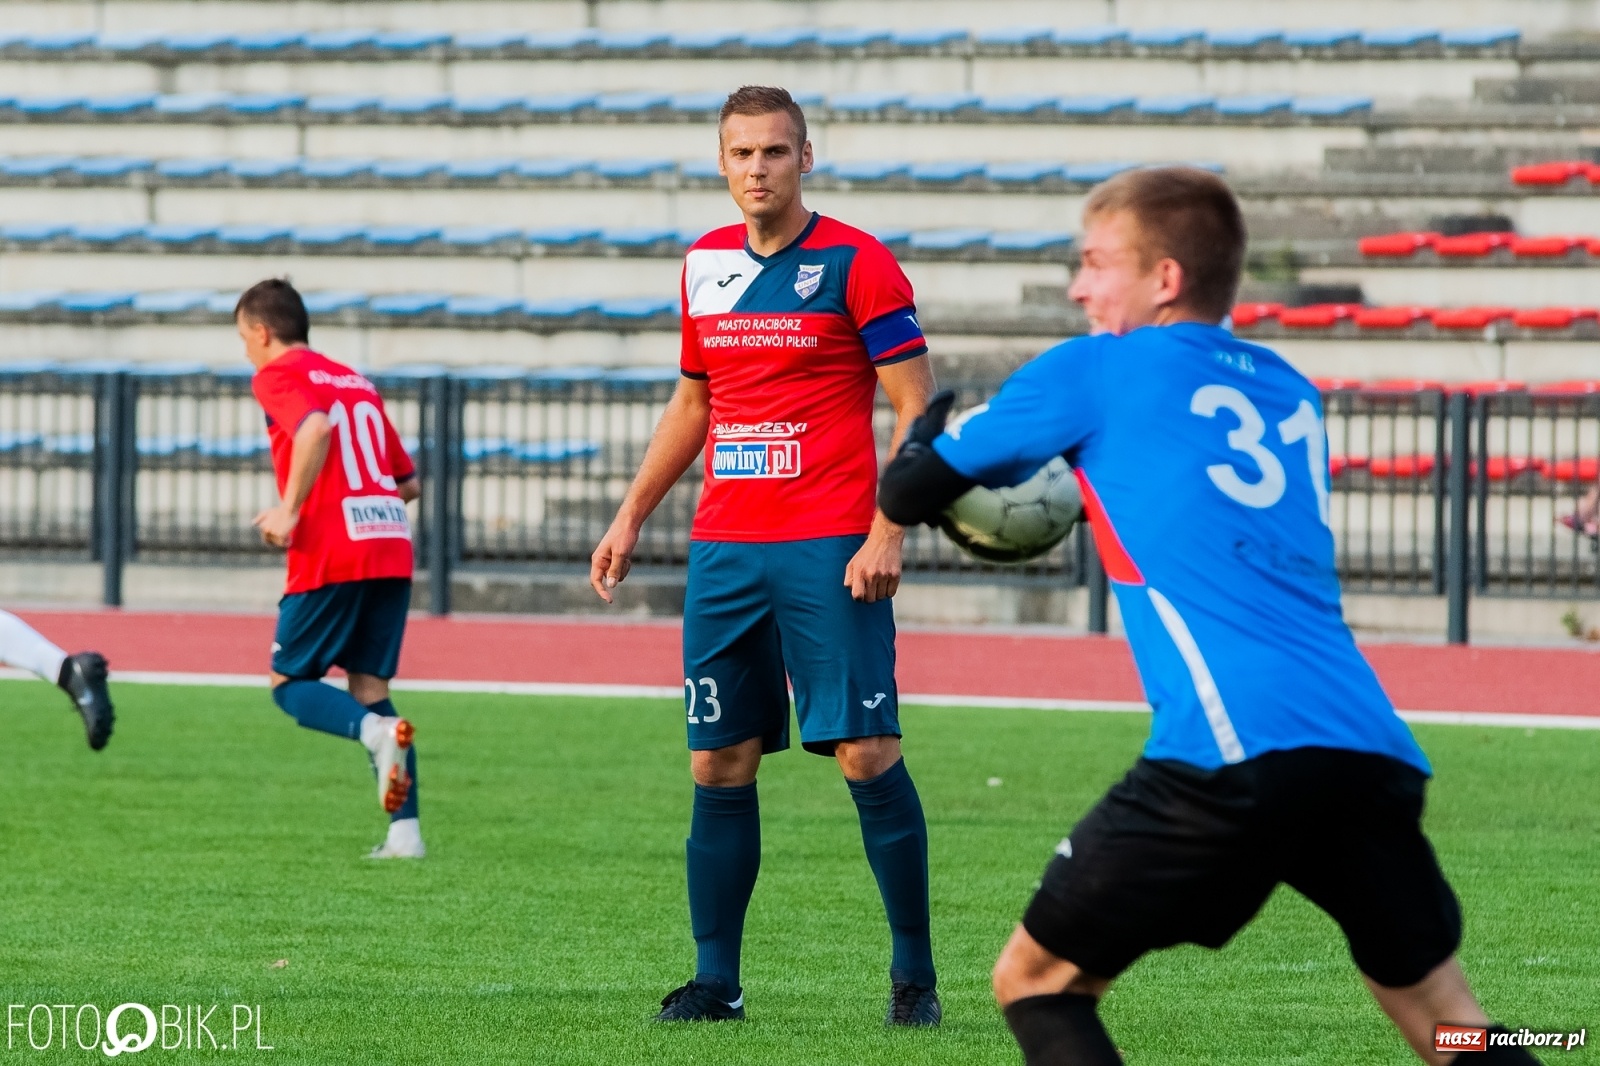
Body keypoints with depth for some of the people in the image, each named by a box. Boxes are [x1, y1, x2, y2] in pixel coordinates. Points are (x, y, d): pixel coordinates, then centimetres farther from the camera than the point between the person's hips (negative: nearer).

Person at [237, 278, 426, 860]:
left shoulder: (277, 376, 2)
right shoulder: (356, 381, 24)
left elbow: (315, 427, -21)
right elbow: (409, 482, 24)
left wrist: (290, 510, -15)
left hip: (332, 554, -7)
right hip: (393, 548, 7)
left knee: (289, 682, 5)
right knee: (370, 688, 11)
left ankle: (378, 731, -24)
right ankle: (405, 829, -2)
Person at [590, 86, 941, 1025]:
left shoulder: (856, 263, -5)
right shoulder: (705, 266, 13)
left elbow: (915, 404, -6)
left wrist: (887, 533, -15)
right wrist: (633, 516, 21)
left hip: (828, 551, -5)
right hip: (724, 551, 5)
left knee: (867, 755, -7)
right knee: (719, 766, 4)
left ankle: (914, 974, 2)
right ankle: (716, 980, 10)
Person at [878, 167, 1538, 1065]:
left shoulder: (1093, 371, 11)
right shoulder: (1289, 393, 26)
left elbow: (908, 495, 19)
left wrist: (925, 426, 40)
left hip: (1231, 754, -5)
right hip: (1377, 749, 6)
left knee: (1038, 982, 9)